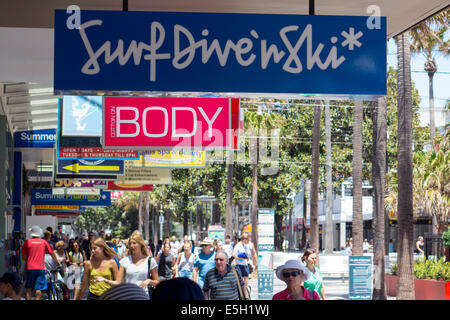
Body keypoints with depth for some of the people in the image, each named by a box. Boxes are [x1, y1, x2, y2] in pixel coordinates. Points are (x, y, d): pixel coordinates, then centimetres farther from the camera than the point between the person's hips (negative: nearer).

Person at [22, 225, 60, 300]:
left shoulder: (27, 242, 1)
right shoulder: (44, 242, 4)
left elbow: (23, 257, 0)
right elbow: (52, 253, 9)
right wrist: (56, 261, 26)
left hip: (30, 268, -1)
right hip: (40, 268, 1)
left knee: (28, 288, 7)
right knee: (38, 288, 3)